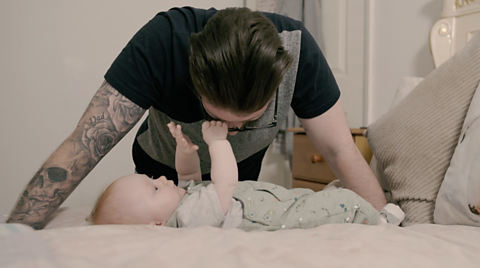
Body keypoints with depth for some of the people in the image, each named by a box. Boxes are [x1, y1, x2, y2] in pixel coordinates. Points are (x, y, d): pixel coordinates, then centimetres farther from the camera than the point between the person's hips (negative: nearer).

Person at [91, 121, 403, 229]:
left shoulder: (183, 196, -1)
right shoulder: (192, 213, -34)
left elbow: (190, 172, 16)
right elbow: (226, 183, -37)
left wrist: (185, 148, -4)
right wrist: (217, 141, -25)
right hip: (285, 220, -10)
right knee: (345, 201, -8)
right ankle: (377, 223, 21)